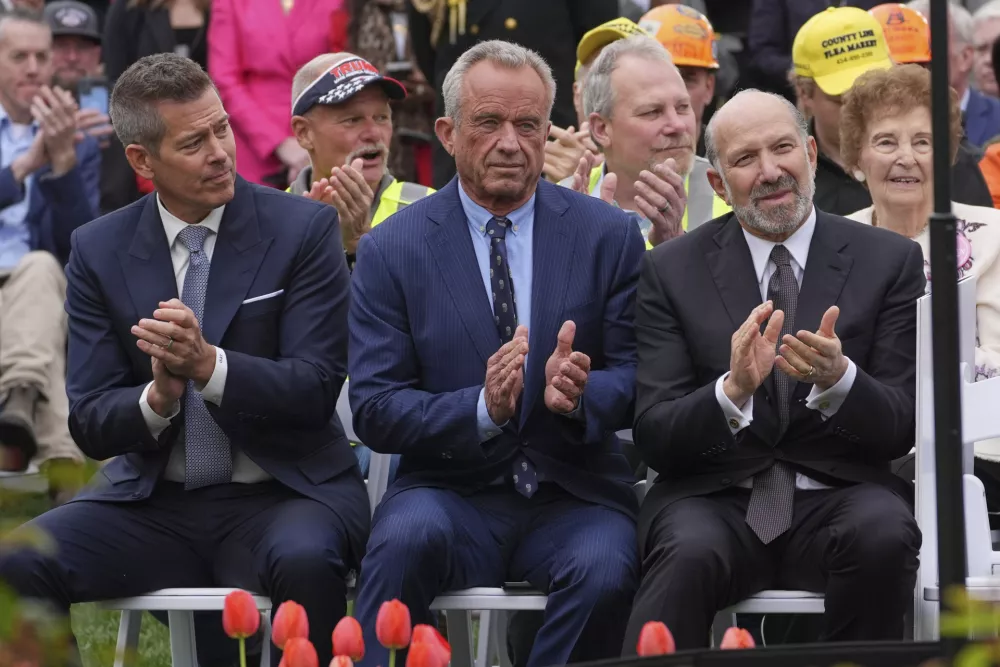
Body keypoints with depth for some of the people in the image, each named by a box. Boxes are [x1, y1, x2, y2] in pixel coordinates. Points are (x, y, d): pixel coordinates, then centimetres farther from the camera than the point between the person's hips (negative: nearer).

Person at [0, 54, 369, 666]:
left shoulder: (303, 229, -2)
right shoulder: (98, 251, 5)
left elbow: (317, 387, -8)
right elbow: (91, 423, 3)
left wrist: (209, 364, -25)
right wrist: (157, 398, -20)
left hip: (280, 494, -2)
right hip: (153, 503, 2)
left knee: (305, 560, -37)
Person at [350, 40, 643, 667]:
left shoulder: (608, 235, 6)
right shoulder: (391, 250, 3)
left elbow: (637, 376, 5)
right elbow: (374, 409, -3)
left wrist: (581, 395, -19)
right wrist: (482, 408, -20)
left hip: (572, 496, 1)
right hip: (451, 491, -1)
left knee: (605, 569, -31)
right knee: (410, 538, -34)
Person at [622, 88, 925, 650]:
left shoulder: (891, 261, 8)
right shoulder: (671, 271, 7)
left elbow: (901, 429, 3)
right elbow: (654, 437, -1)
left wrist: (838, 379, -20)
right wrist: (734, 389, -21)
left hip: (839, 498, 1)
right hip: (715, 500, -1)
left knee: (883, 535, -33)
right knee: (690, 553, -35)